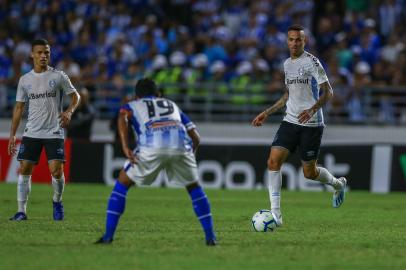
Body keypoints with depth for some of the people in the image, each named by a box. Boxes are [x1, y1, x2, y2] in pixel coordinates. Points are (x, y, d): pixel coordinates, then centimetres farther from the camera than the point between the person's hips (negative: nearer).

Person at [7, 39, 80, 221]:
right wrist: (12, 135, 7)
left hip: (54, 132, -3)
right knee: (24, 170, -4)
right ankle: (21, 211, 2)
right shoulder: (25, 80, 6)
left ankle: (57, 202, 16)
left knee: (56, 171, -12)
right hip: (31, 132, 3)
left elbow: (75, 96, 6)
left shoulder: (58, 76, -1)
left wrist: (69, 112, -16)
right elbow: (19, 107, 11)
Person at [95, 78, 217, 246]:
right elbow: (196, 138, 30)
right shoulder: (173, 106, 39)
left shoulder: (132, 106, 31)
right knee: (193, 187, 27)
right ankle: (210, 236, 20)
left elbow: (123, 117, 4)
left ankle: (108, 235, 11)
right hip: (180, 144, 2)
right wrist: (190, 155, 47)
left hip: (151, 146, -2)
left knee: (122, 184, 18)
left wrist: (125, 147, -5)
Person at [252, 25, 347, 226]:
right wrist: (267, 113, 20)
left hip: (311, 125, -6)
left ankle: (338, 184, 35)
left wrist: (313, 110, -28)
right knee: (273, 162, -12)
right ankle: (275, 215, -11)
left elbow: (328, 92, -12)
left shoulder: (312, 62, -10)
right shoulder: (287, 64, 12)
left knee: (309, 172, 2)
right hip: (290, 121, 6)